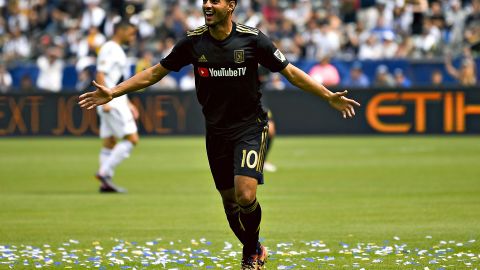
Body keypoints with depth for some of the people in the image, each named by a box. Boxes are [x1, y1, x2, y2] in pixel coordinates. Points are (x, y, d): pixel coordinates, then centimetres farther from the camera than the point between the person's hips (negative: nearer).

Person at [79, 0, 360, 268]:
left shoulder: (252, 38, -11)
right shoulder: (193, 41, -3)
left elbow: (290, 72, -3)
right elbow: (155, 73, 7)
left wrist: (329, 96, -8)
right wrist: (113, 92, 2)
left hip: (250, 126, -3)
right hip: (216, 131, 4)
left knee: (245, 196, -20)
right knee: (229, 199, 8)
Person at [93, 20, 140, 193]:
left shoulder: (117, 51, 20)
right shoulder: (109, 49, -11)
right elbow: (100, 76, -19)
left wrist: (128, 103, 25)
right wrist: (105, 101, -25)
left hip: (118, 102, 10)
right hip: (112, 104, -10)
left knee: (110, 143, 8)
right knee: (131, 139, -12)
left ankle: (106, 182, 7)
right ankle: (105, 172, -14)